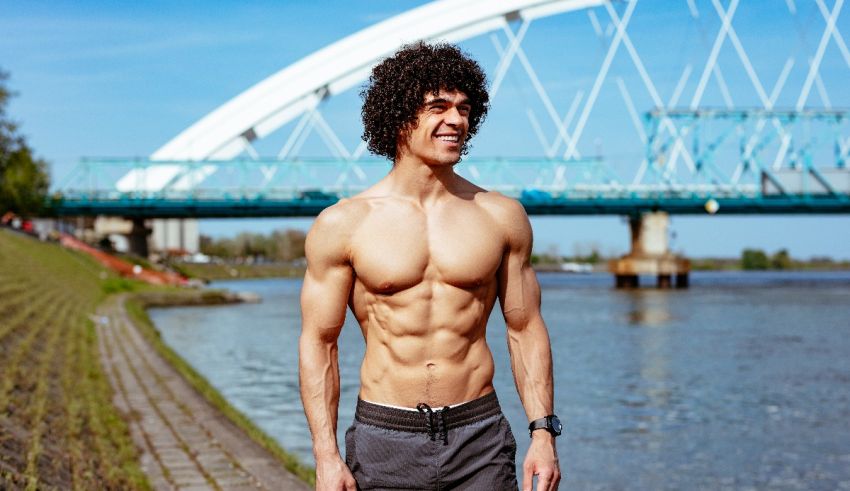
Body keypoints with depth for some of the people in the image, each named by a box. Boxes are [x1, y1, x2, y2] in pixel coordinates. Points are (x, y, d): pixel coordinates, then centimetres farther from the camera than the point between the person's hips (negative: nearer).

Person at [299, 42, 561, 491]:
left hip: (479, 441, 1)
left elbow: (525, 329, 9)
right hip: (384, 441, -1)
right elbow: (318, 343, 0)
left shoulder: (502, 217, 4)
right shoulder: (341, 225, -2)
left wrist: (543, 431, 1)